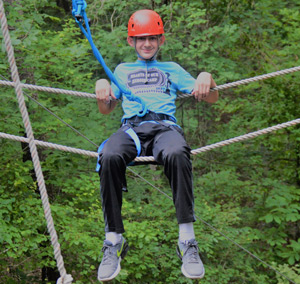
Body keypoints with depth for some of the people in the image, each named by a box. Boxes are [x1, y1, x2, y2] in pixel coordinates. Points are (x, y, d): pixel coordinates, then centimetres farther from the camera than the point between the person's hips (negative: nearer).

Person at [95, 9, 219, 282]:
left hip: (165, 125, -1)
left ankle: (187, 240, -41)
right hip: (131, 126, 1)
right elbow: (105, 109, 27)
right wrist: (102, 88, 4)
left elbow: (212, 99, 25)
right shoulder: (122, 70, 35)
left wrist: (206, 80, 1)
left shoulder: (172, 69, 32)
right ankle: (114, 240, -32)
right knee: (109, 157, -39)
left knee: (176, 154, -42)